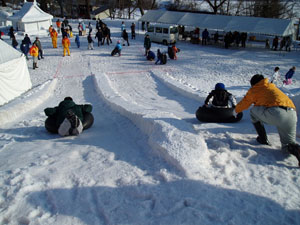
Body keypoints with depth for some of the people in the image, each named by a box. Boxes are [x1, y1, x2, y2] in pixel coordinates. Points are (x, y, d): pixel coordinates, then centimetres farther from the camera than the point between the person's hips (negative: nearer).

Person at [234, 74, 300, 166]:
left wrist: (236, 110, 53)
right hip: (292, 115, 5)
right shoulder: (272, 86, 33)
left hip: (274, 113, -5)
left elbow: (244, 103, 32)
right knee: (287, 145, 19)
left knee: (253, 111, 24)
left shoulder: (254, 90, 19)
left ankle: (263, 138, 22)